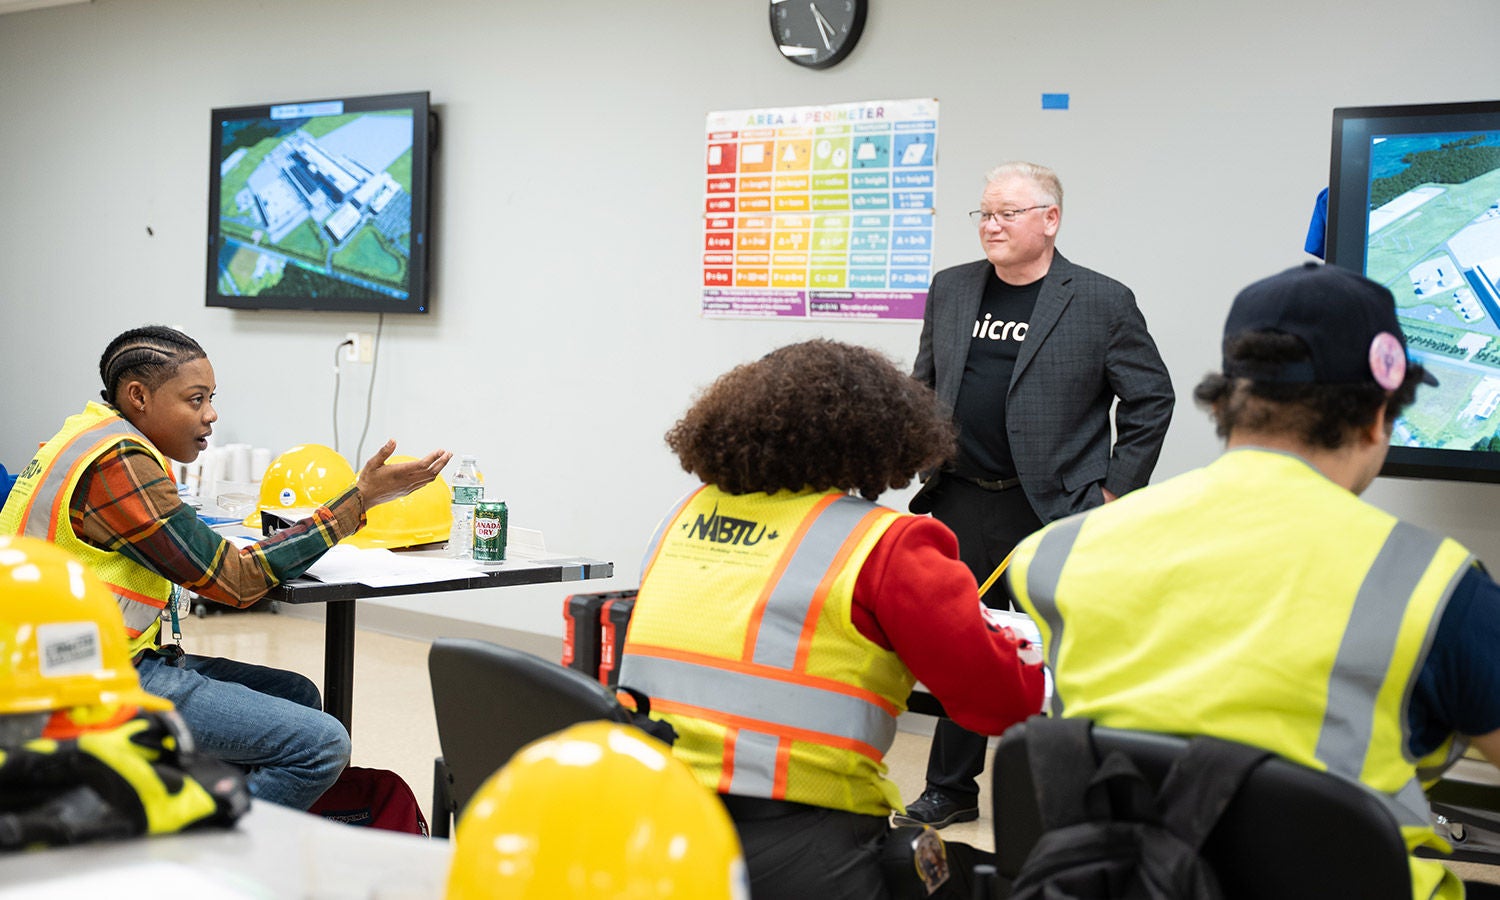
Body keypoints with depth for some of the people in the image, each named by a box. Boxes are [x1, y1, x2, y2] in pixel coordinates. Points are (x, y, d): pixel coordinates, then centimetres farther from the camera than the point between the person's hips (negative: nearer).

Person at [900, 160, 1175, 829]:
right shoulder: (950, 290, 9)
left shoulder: (1103, 302, -5)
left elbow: (1151, 398, 0)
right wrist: (928, 467, 11)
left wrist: (1116, 491, -3)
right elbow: (924, 385, 18)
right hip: (961, 505, 4)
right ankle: (950, 790, 25)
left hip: (1055, 510, -4)